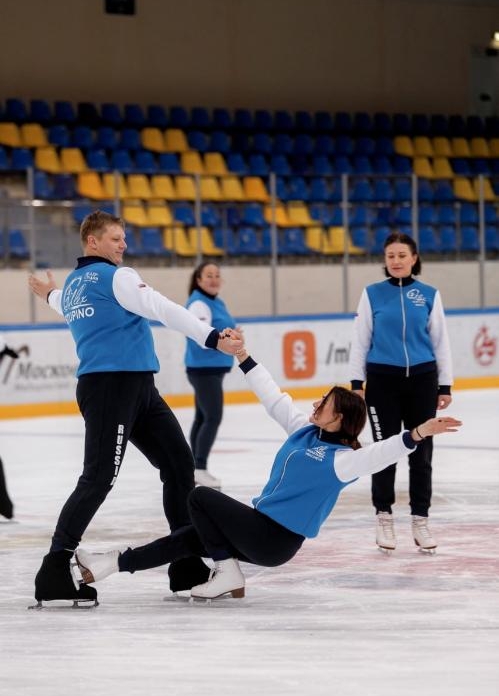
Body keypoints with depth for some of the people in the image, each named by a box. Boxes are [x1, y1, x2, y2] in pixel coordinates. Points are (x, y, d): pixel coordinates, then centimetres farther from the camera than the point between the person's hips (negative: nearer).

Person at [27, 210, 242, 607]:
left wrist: (51, 296, 65)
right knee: (99, 478, -12)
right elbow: (165, 311, -18)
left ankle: (188, 566, 10)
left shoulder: (71, 287, 19)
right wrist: (213, 338, -24)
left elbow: (70, 310, 43)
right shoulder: (116, 277, -7)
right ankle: (54, 574, -10)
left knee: (180, 465, 8)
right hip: (110, 385, -10)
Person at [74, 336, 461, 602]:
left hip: (276, 540, -9)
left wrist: (417, 435, -51)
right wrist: (243, 357, 18)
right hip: (261, 527, 9)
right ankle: (111, 565, 18)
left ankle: (227, 574, -2)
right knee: (191, 538, 13)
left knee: (201, 497, -7)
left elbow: (379, 454, -35)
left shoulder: (341, 458, -18)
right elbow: (273, 398, 14)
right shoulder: (304, 430, 6)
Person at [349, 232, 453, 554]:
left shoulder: (429, 295, 3)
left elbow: (440, 342, 6)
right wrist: (357, 382, -1)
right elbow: (360, 339, 4)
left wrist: (445, 385, 4)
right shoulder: (372, 294, 2)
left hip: (422, 380, 1)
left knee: (421, 452, 4)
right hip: (382, 381, -1)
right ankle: (384, 516, 14)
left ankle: (420, 519, 13)